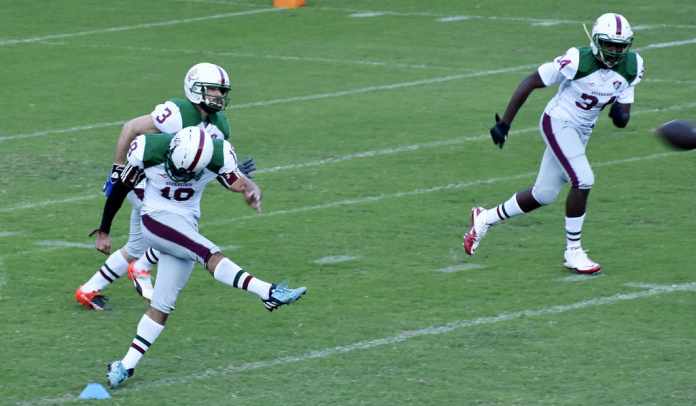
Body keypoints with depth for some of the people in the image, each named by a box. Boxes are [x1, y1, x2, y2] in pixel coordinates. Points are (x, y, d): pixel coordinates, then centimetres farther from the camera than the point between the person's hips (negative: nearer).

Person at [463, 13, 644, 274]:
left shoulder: (629, 68, -7)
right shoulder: (578, 61, -24)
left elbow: (622, 120, 1)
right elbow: (529, 84, -16)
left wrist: (620, 114, -24)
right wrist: (504, 123, -16)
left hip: (582, 131, 7)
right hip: (558, 123, -7)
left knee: (543, 196, 12)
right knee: (583, 181, -21)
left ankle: (485, 219, 33)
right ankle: (573, 252, -6)